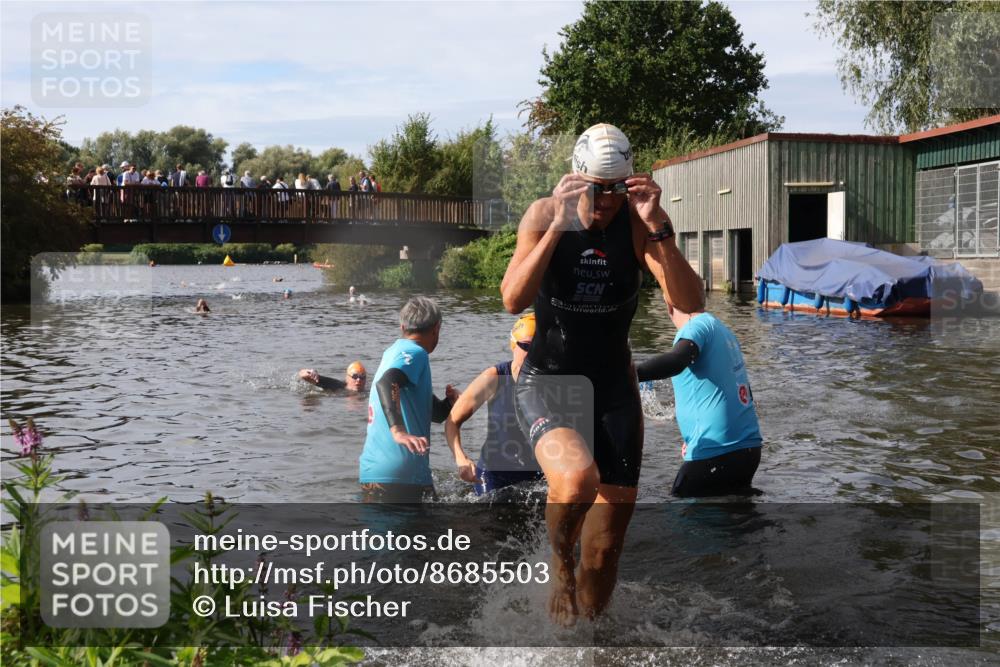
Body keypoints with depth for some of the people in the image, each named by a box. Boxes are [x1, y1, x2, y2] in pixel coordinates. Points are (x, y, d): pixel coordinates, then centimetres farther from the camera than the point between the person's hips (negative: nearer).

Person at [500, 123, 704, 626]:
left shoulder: (637, 223, -9)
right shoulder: (545, 215, -11)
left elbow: (690, 304, -19)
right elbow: (513, 300, -24)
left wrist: (658, 228, -29)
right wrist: (558, 226, -31)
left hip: (613, 386, 3)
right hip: (546, 379, -2)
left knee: (605, 550, 5)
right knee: (577, 478, -35)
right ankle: (560, 561, -1)